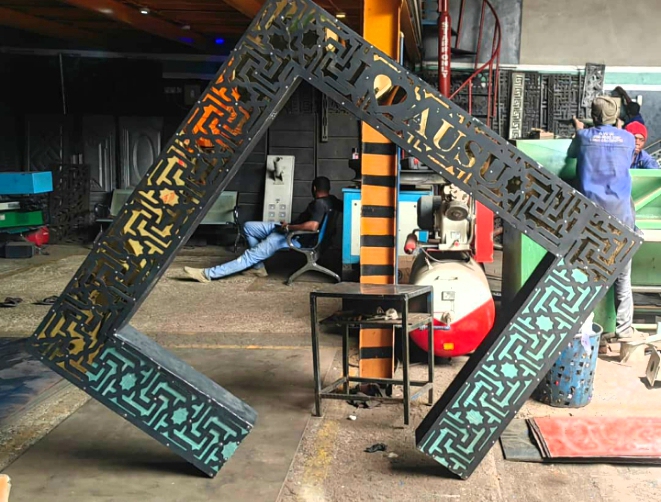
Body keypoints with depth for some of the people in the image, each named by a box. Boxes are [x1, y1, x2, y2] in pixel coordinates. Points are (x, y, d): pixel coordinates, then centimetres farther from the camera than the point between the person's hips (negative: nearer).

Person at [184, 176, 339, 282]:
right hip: (288, 230, 10)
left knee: (250, 255, -18)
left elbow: (313, 226, -38)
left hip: (297, 239, -10)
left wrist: (289, 227, -26)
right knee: (248, 226, 12)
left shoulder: (320, 204, -22)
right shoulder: (330, 200, 6)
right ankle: (258, 267, 15)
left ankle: (208, 274, -23)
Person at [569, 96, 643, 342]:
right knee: (622, 275, 3)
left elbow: (571, 153, 27)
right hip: (619, 212, -1)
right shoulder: (628, 138, 6)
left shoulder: (584, 136, 6)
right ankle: (624, 328, 6)